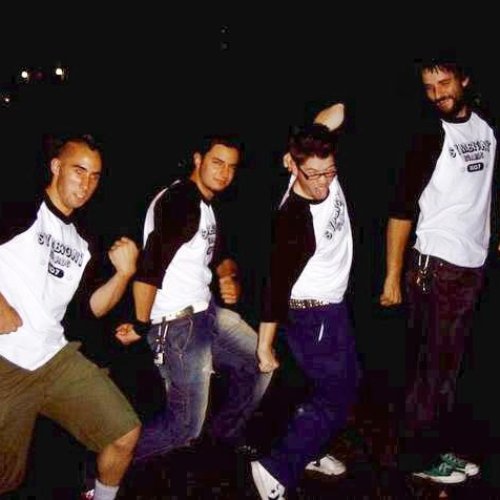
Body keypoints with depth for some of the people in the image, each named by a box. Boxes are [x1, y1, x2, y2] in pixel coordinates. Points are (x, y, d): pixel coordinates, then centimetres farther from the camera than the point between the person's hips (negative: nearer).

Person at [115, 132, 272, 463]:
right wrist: (141, 326, -16)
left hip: (207, 311, 10)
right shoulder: (178, 202, -19)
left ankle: (227, 437, 36)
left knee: (260, 361, 19)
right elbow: (149, 269, -25)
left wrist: (230, 278, 5)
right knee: (185, 428, -5)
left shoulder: (206, 204, 12)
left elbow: (218, 254, 25)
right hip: (178, 325, -10)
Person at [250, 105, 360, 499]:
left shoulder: (327, 179, -11)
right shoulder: (293, 220, -30)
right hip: (312, 316, -8)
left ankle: (309, 451, 37)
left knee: (345, 384, 20)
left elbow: (337, 114, 7)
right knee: (336, 396, -3)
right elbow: (277, 285, -24)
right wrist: (265, 349, -18)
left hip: (333, 307, 8)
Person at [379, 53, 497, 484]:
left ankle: (441, 447, 24)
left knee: (450, 364, 12)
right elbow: (402, 209, -12)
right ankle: (419, 456, 14)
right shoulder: (430, 137, -9)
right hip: (435, 266, -6)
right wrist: (393, 275, -16)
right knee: (431, 365, 1)